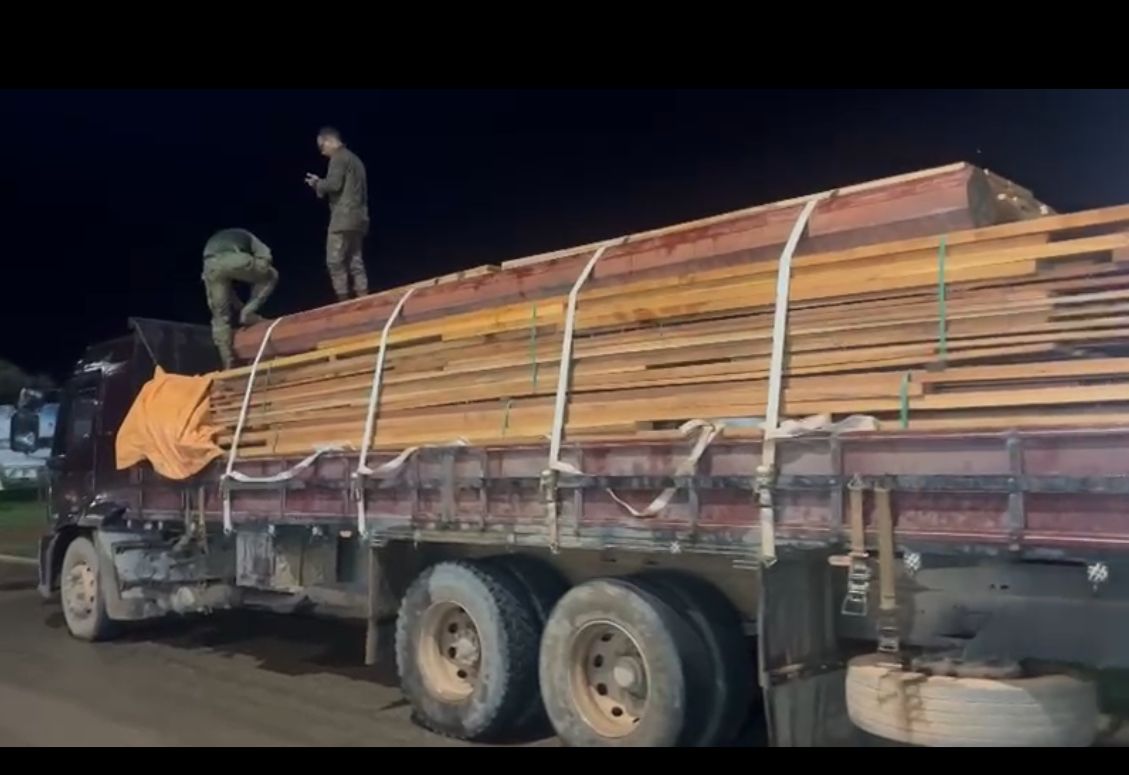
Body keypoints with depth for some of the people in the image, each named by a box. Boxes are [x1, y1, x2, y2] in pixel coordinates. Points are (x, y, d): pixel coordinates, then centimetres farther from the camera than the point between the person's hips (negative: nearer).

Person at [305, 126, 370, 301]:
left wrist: (317, 184, 3)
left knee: (335, 261, -7)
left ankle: (343, 301, -10)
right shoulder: (354, 159, 23)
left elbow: (334, 184, -17)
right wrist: (321, 184, 16)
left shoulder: (338, 158, -5)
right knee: (355, 260, 8)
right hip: (358, 217, 9)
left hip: (344, 218, -9)